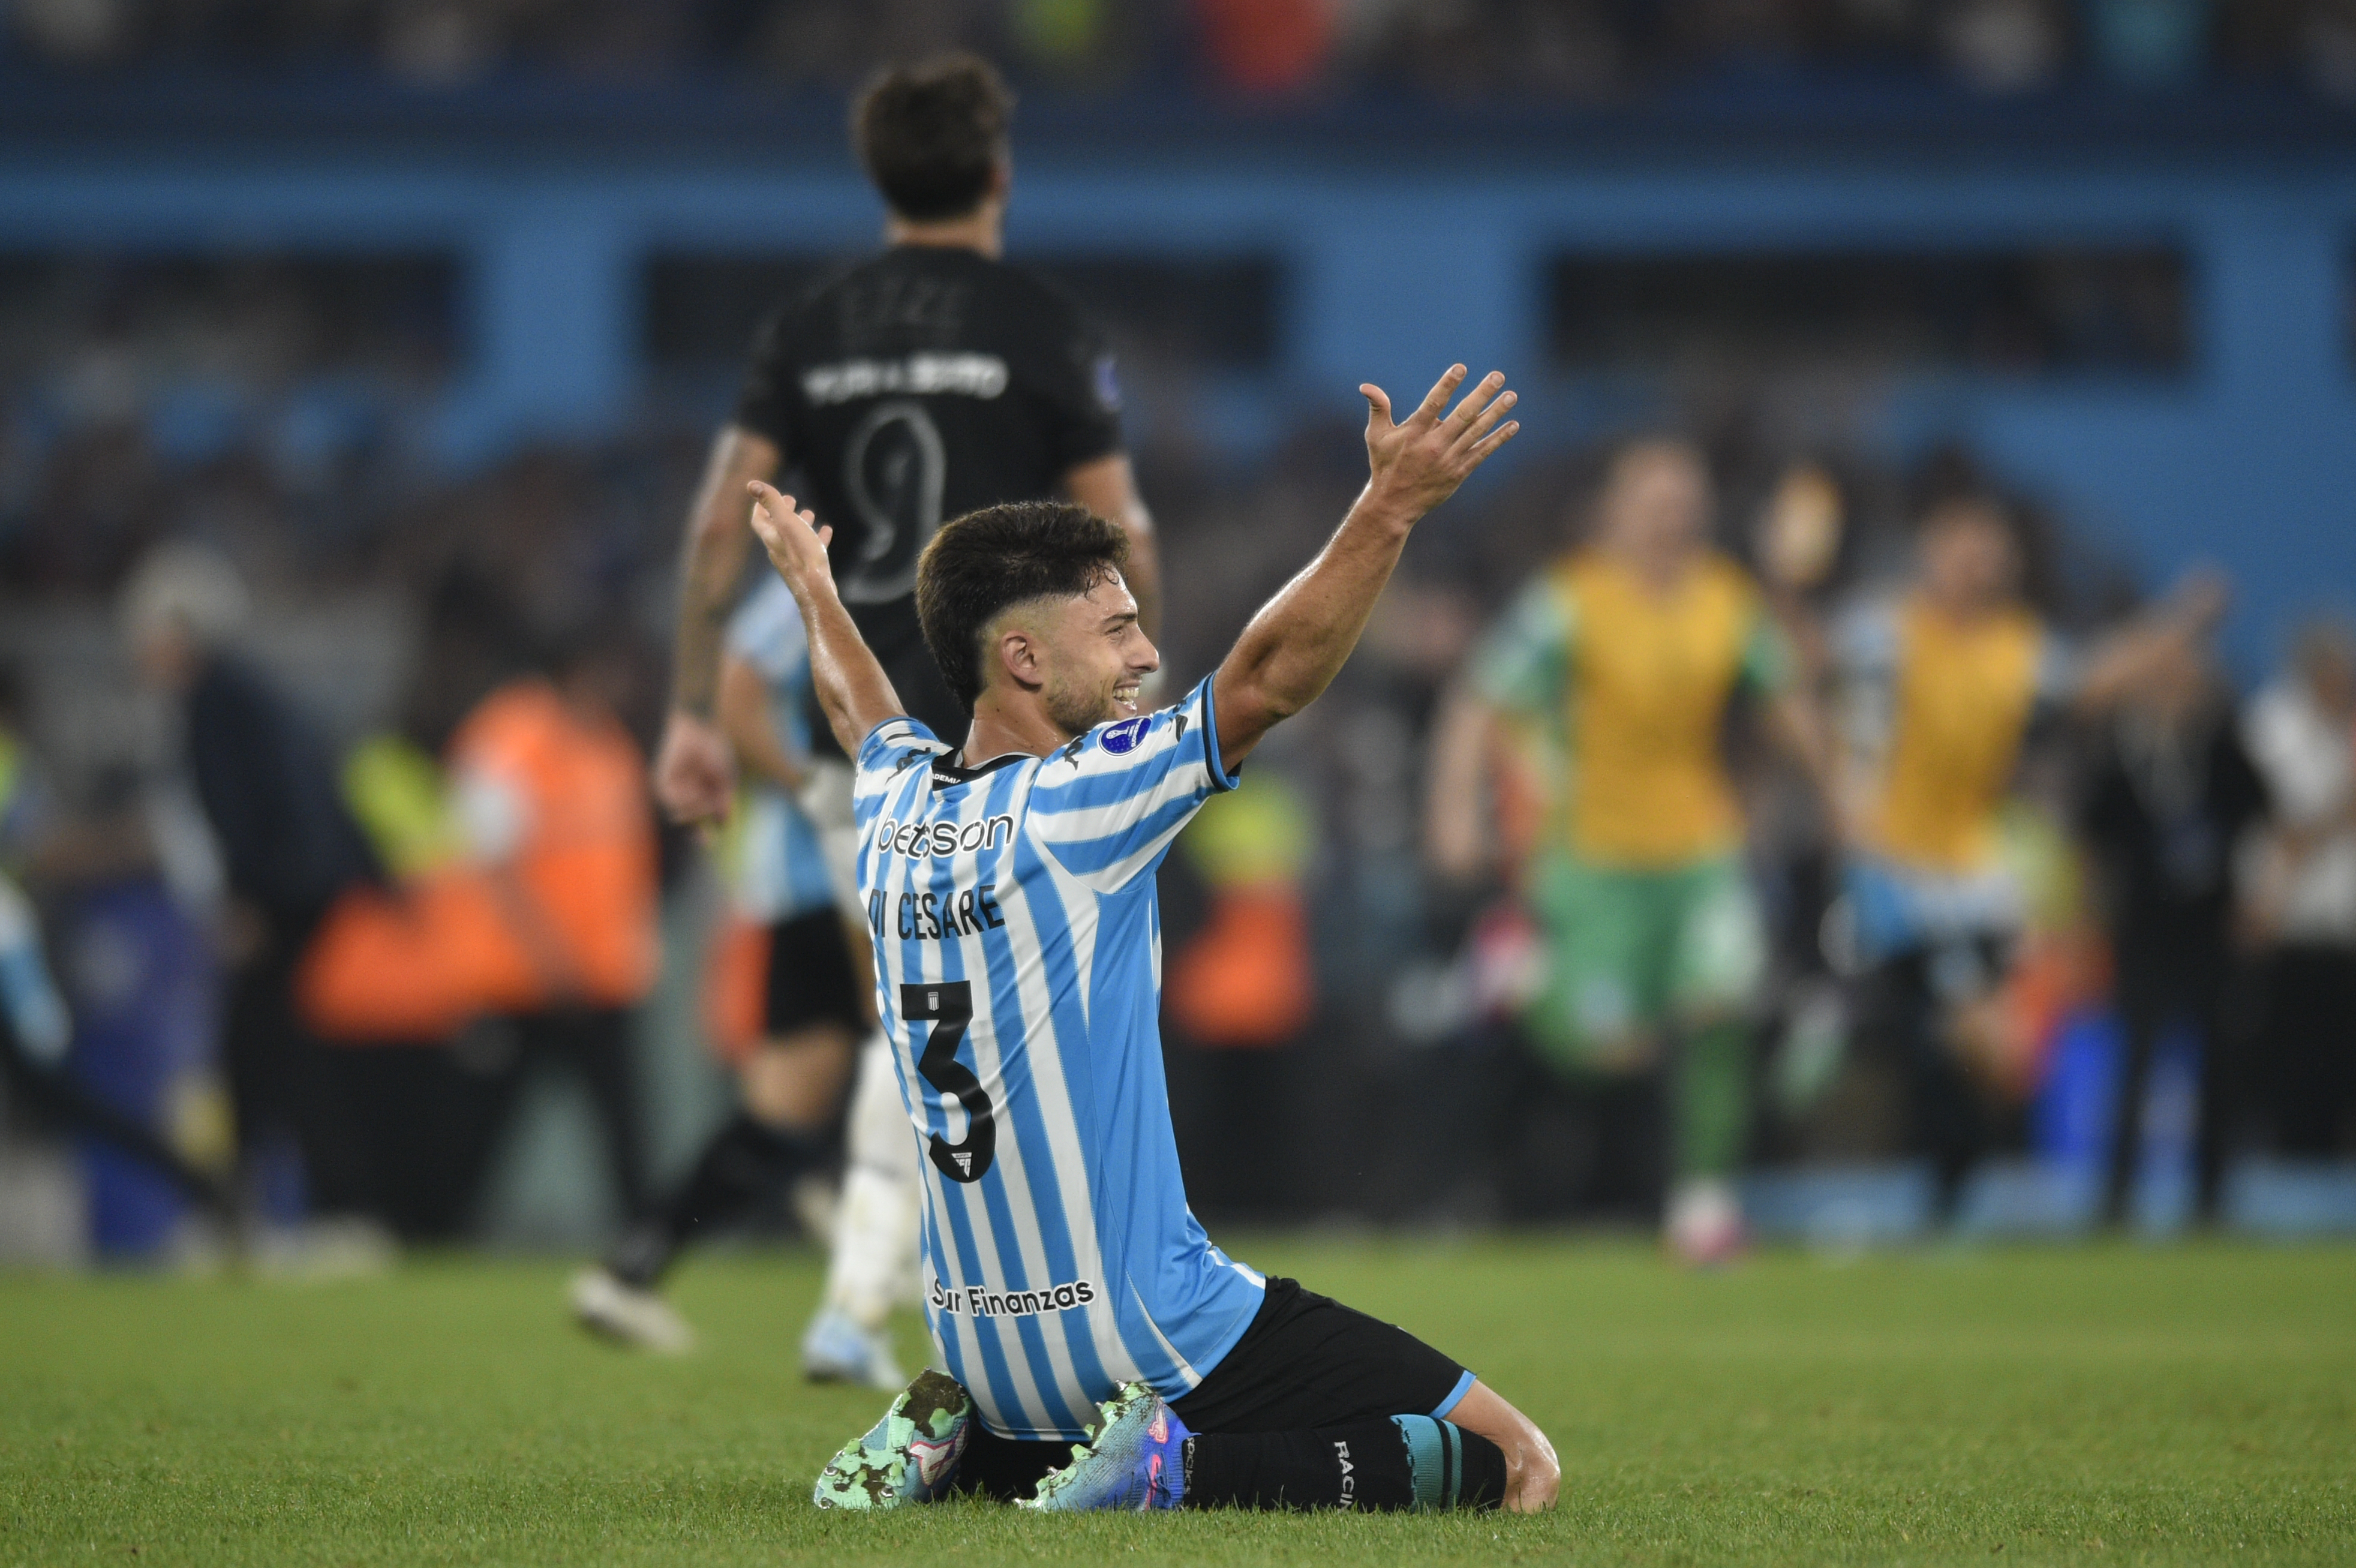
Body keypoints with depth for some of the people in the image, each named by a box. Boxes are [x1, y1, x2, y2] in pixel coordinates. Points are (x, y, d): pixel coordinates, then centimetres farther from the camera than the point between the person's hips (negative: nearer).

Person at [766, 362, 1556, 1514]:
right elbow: (1270, 678, -23)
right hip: (1156, 1334, -8)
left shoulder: (895, 813, 5)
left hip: (981, 1354, 8)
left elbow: (861, 712, 29)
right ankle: (1181, 1464, -17)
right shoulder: (1070, 811, -16)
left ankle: (950, 1443, 10)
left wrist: (812, 592, 47)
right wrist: (1390, 510, -23)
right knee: (1513, 1463, -7)